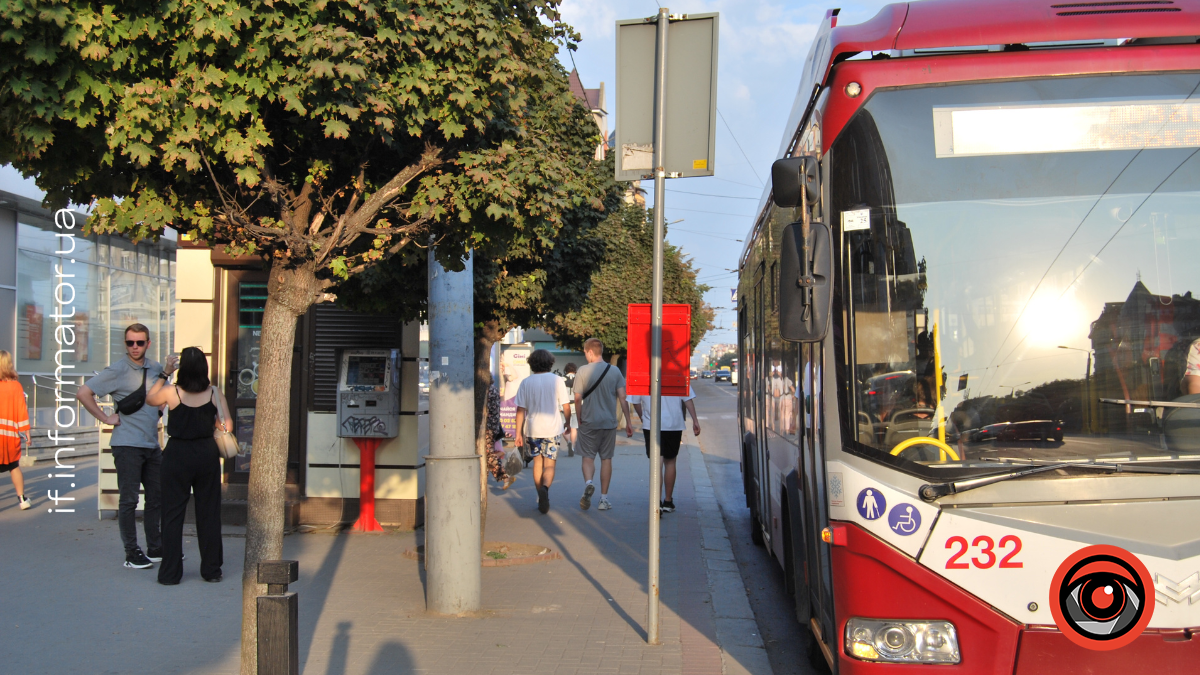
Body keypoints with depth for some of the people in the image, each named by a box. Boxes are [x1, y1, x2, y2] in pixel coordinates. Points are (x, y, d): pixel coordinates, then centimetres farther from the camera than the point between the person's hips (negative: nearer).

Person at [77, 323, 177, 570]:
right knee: (129, 500, -2)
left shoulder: (154, 368, 10)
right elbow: (83, 393, -13)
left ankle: (155, 548, 21)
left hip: (152, 445, 6)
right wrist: (106, 418, -11)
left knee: (158, 497, 10)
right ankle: (132, 553, 5)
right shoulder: (117, 371, -8)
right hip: (127, 445, -6)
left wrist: (167, 374, 9)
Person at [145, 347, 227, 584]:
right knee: (208, 513, 9)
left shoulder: (172, 392, -11)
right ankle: (211, 569, 15)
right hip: (207, 454, 2)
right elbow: (227, 426, -4)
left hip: (177, 455, -1)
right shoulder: (214, 393, -7)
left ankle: (170, 572, 9)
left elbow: (150, 399, 10)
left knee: (173, 513, 7)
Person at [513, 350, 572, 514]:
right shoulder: (557, 380, -3)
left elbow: (520, 411, 0)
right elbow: (566, 407, -2)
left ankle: (541, 497, 20)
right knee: (549, 465, 0)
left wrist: (519, 433, 5)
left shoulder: (526, 382, 0)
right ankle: (545, 488, -29)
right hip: (552, 429, -2)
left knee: (537, 462, 17)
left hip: (532, 429, 2)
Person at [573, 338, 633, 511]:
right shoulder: (615, 371, 0)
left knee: (588, 457, 8)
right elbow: (622, 398, -2)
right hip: (609, 422, 2)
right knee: (606, 458, 9)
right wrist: (628, 422, 3)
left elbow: (578, 399, -6)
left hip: (589, 422, -2)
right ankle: (604, 498, 11)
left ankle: (588, 483, -21)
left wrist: (579, 419, 7)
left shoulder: (583, 371, -6)